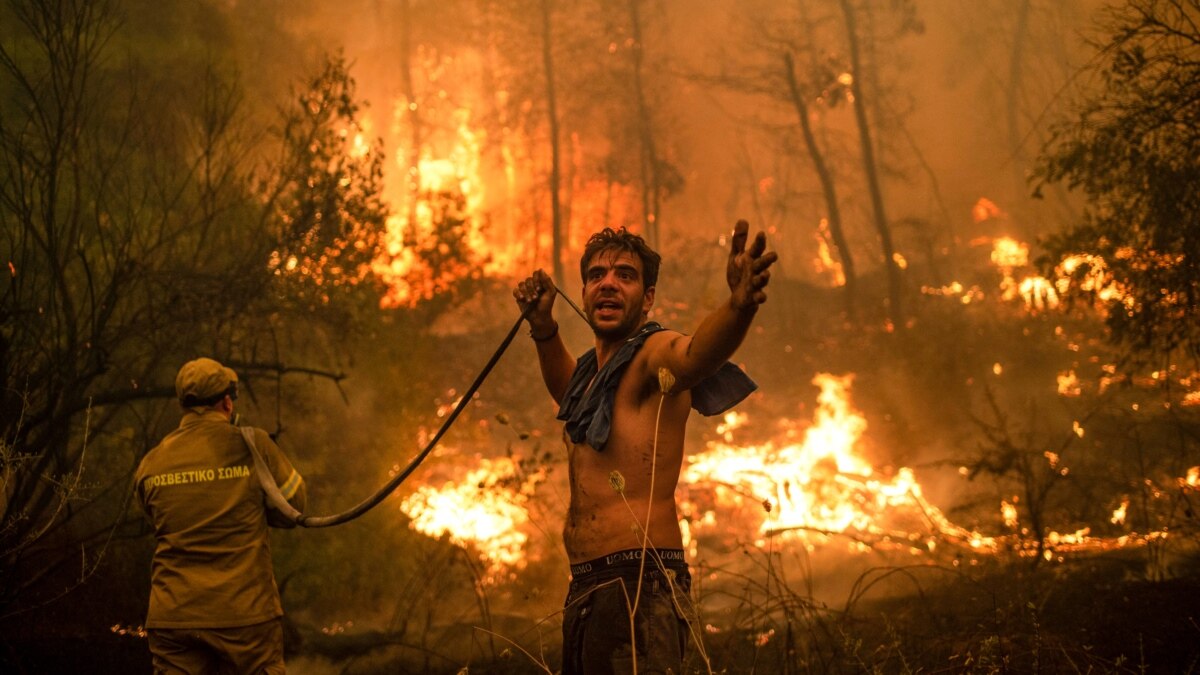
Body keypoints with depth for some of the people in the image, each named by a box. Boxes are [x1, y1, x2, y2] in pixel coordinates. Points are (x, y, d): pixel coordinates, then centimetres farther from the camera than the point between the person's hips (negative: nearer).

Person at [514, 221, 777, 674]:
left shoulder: (655, 355, -6)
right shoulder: (594, 370, 20)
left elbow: (697, 353, -30)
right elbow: (567, 389, 44)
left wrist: (740, 305, -52)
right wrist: (543, 328, 26)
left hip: (640, 589, -9)